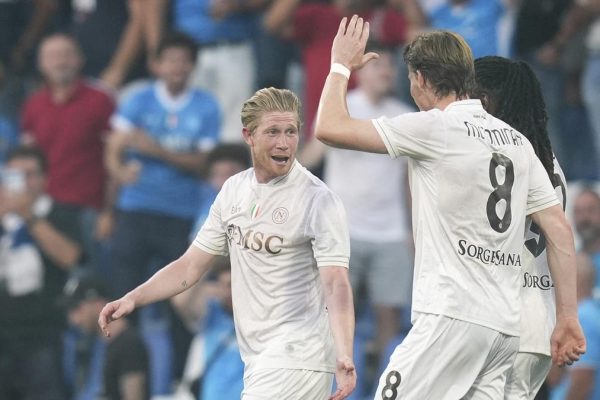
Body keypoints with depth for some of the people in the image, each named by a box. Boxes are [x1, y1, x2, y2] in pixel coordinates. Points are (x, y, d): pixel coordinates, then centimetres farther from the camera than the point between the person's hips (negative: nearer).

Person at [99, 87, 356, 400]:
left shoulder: (318, 200, -11)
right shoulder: (234, 190, 9)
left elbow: (336, 284, -21)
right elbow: (191, 266, 15)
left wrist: (344, 355, -35)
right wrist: (133, 298, 1)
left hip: (296, 359, -7)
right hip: (259, 362, 7)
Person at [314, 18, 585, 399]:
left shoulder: (435, 128, -6)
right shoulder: (516, 140, 16)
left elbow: (330, 128, -7)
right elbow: (560, 230, 13)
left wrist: (341, 66, 11)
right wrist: (568, 318, 14)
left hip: (452, 317, -8)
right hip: (505, 326, 8)